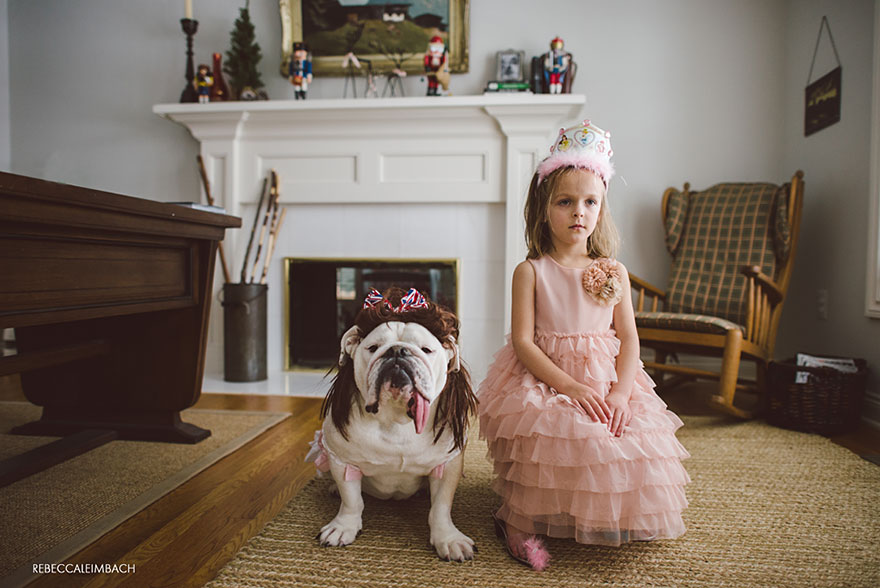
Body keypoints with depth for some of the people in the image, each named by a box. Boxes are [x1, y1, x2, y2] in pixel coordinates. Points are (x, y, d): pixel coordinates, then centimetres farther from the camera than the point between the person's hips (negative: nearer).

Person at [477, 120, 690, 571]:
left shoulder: (614, 273, 4)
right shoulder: (530, 272, -6)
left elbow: (629, 338, 4)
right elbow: (522, 341, -11)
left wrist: (619, 393, -11)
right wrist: (573, 387, -18)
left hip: (606, 381, 4)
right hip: (543, 382, -3)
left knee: (632, 451, -11)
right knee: (550, 444, -24)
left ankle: (607, 521, 21)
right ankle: (522, 522, 5)